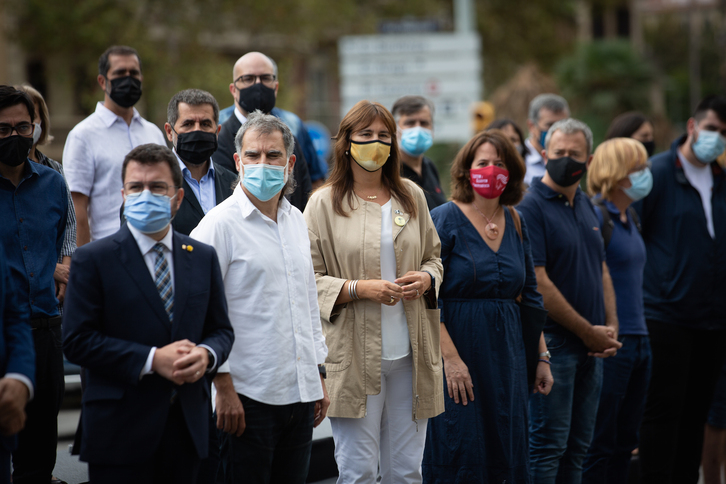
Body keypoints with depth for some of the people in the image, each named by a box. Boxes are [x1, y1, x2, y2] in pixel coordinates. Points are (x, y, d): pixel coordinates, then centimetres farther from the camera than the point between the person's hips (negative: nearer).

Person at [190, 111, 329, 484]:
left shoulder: (296, 220, 14)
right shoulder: (221, 223, -8)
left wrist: (319, 374, 18)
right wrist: (224, 387, -15)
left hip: (300, 394, 6)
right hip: (249, 397, -6)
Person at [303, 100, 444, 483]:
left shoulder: (412, 196, 12)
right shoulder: (324, 203, -1)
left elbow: (433, 255, 22)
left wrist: (427, 278, -1)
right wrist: (358, 288, -16)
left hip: (410, 353, 4)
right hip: (354, 356, -4)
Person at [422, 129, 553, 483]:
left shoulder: (516, 224, 10)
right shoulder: (445, 220, -7)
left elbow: (531, 295, 17)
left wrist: (542, 357, 12)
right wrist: (450, 358, -21)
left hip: (506, 357, 6)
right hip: (459, 353, -6)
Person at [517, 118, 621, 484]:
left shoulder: (586, 206, 14)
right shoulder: (530, 207, -11)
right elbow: (538, 283, -17)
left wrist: (611, 327, 4)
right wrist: (588, 331, -13)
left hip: (591, 346, 8)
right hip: (553, 341, -8)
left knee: (577, 445, 11)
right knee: (547, 445, -5)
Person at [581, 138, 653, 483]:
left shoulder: (629, 218, 15)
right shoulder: (596, 216, -12)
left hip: (638, 340, 9)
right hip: (609, 343, -9)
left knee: (625, 441, 11)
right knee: (599, 444, -4)